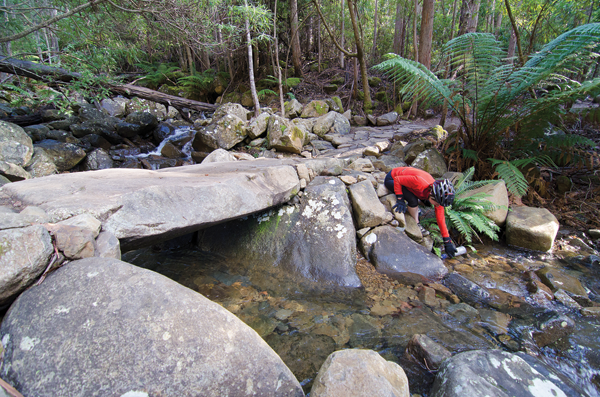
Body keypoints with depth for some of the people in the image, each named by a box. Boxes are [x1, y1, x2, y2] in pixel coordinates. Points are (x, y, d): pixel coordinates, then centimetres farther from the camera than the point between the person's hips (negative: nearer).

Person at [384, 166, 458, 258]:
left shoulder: (438, 194, -16)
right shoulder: (419, 183, -41)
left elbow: (441, 219, -10)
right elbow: (397, 179, -28)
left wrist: (448, 241, -8)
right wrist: (400, 199, -27)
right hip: (392, 179, -6)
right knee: (413, 200, -28)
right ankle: (416, 225, -8)